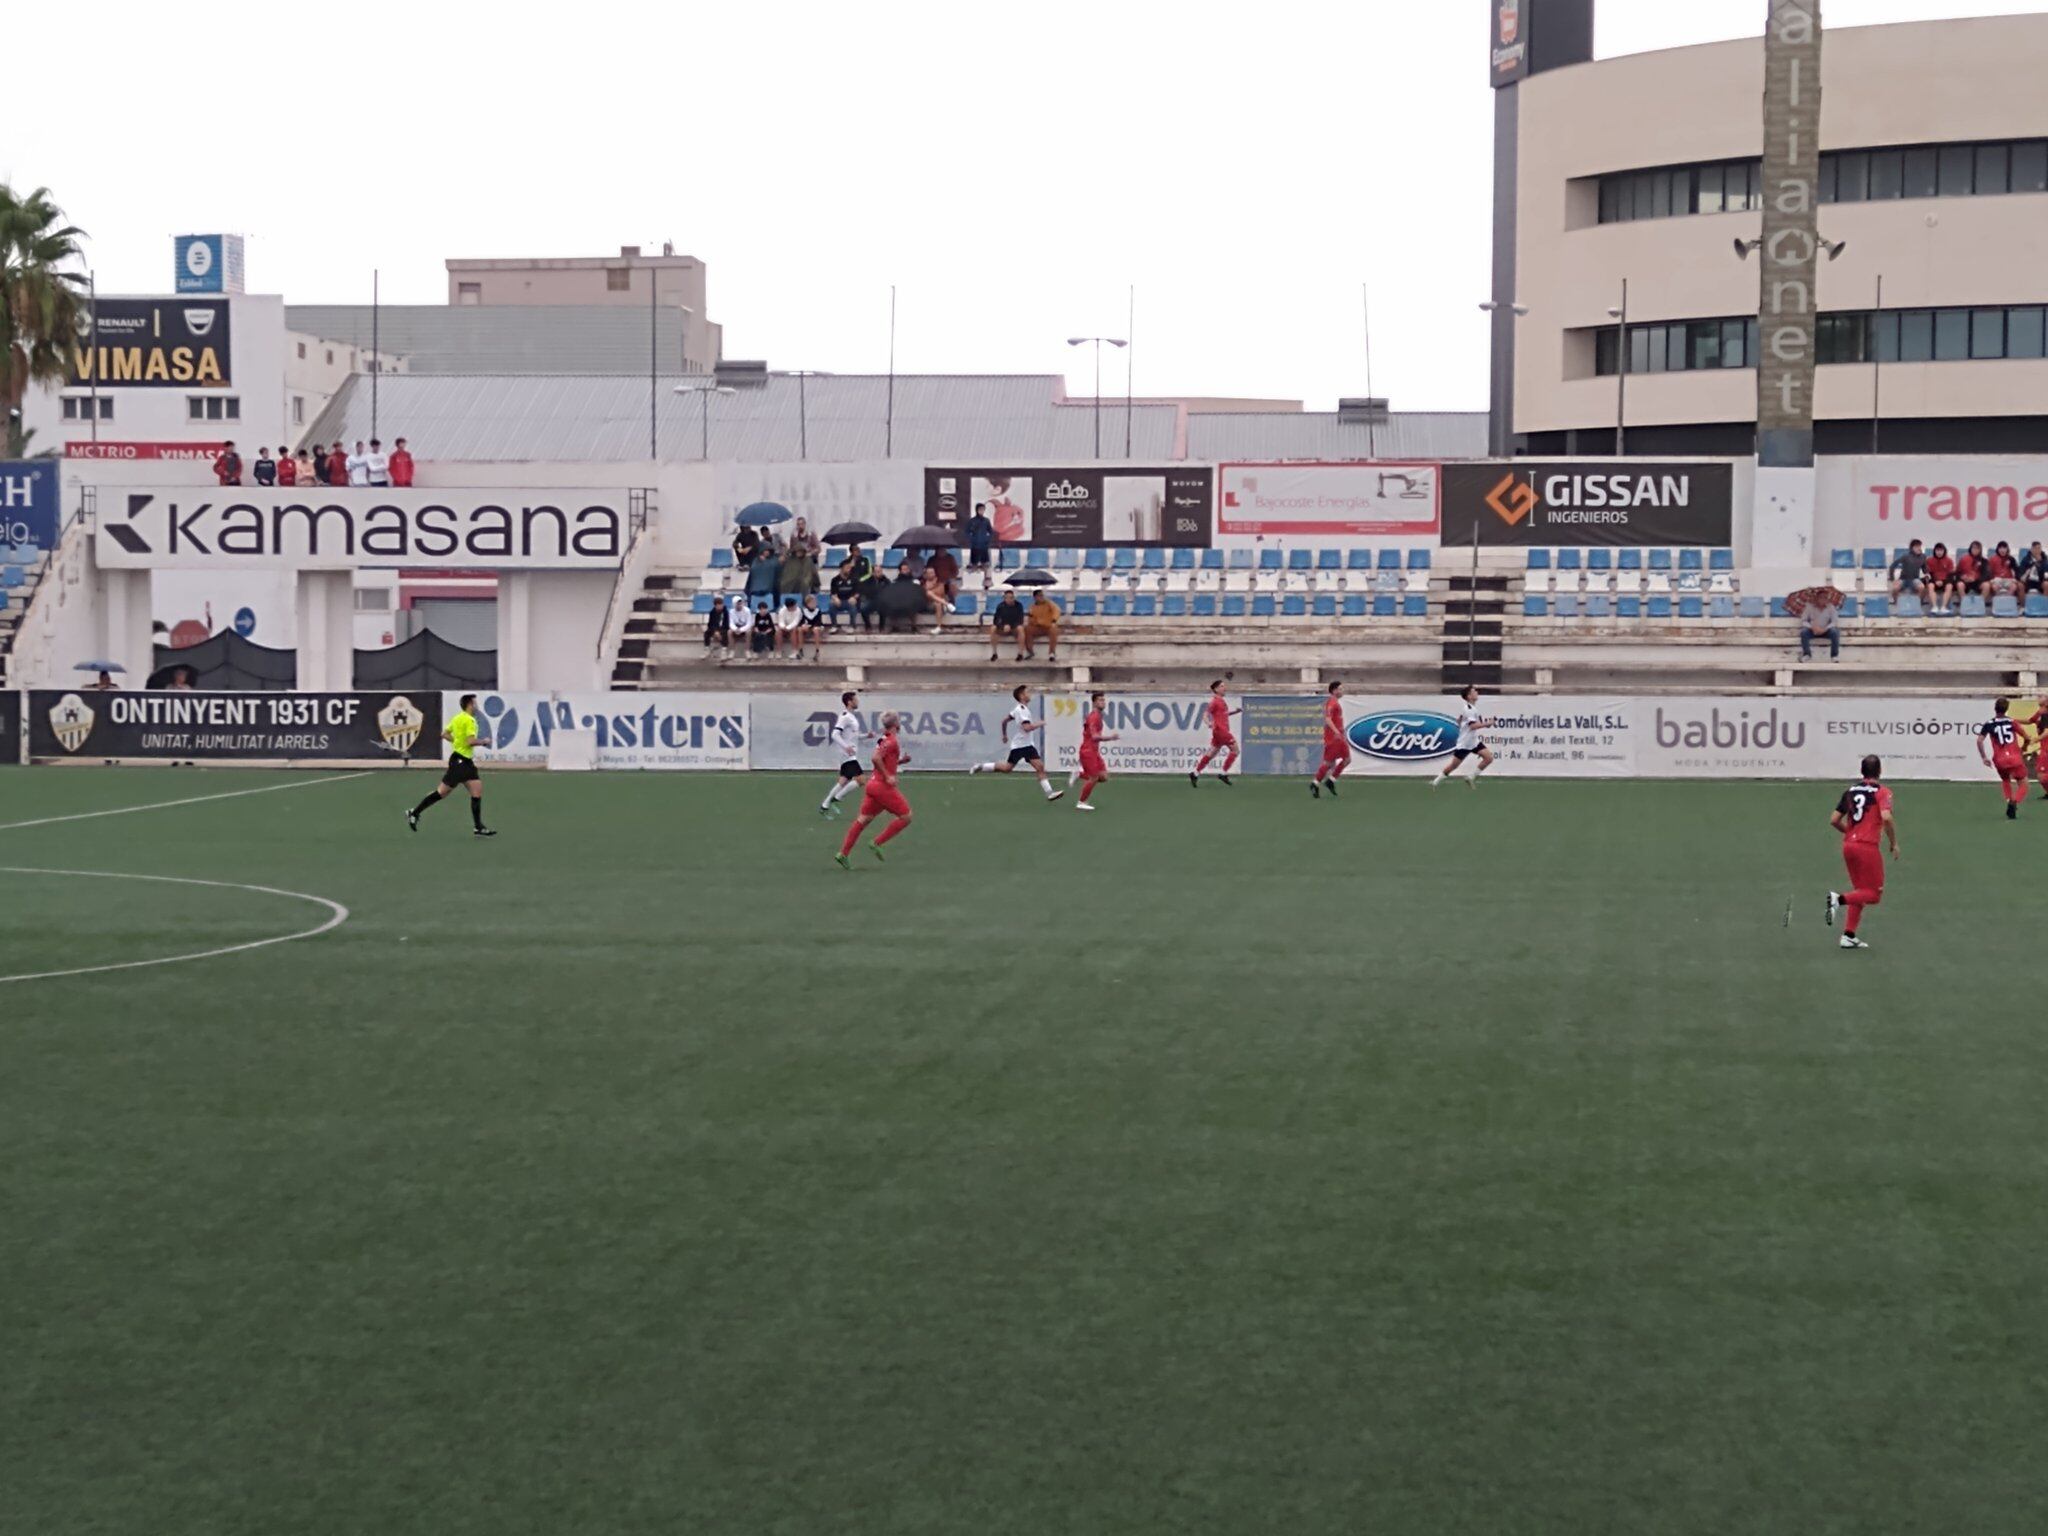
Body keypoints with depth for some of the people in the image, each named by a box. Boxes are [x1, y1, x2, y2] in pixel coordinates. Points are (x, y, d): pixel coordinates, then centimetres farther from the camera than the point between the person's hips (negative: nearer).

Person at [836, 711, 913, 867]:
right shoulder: (892, 741, -14)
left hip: (873, 783, 9)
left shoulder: (885, 739, 15)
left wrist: (901, 760, 14)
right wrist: (887, 776, -22)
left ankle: (843, 853, 5)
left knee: (863, 819, 8)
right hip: (883, 786, -9)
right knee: (906, 816, 0)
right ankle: (877, 844, -2)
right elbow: (876, 758, -25)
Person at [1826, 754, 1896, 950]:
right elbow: (1886, 818, -22)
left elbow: (1834, 820, 9)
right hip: (1867, 847, -6)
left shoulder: (1850, 790, 11)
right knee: (1874, 894, 2)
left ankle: (1849, 936, 13)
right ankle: (1839, 898, -21)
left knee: (1861, 891, 18)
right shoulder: (1882, 792, -5)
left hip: (1848, 845, 6)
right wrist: (1894, 843, -9)